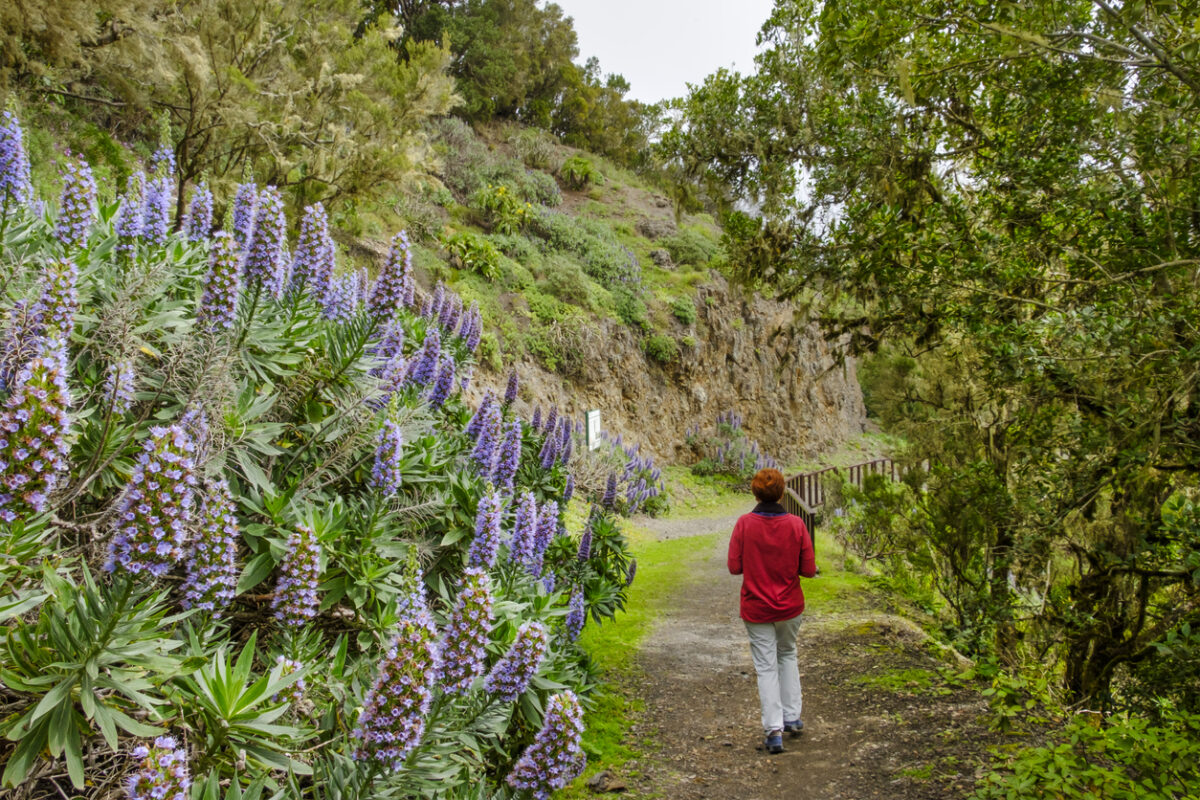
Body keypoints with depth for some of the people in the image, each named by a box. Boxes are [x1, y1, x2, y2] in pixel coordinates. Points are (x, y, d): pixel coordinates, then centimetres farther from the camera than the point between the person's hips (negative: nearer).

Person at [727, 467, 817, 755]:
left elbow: (734, 567, -11)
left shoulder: (744, 523, -14)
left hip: (756, 609, -2)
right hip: (790, 607, 2)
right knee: (787, 656, 24)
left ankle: (774, 729, 5)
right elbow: (809, 570, -7)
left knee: (766, 666, 7)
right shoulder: (796, 524, -10)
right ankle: (793, 717, 27)